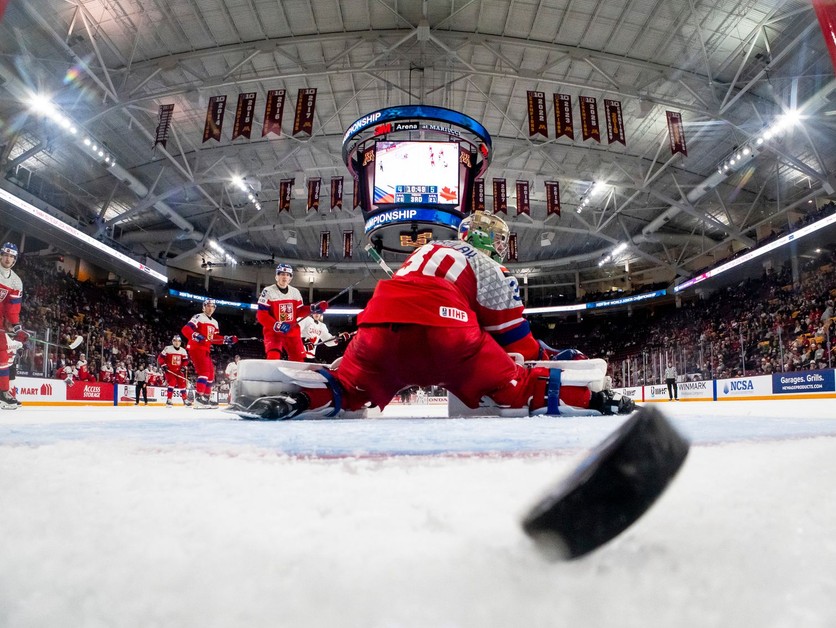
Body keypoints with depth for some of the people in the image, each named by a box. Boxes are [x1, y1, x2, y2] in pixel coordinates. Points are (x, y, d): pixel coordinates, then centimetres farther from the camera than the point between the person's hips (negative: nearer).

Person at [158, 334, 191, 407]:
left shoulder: (183, 351, 7)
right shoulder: (167, 349, -6)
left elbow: (185, 360, 13)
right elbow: (160, 358, -5)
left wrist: (184, 367, -2)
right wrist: (163, 365, -15)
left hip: (179, 371, 4)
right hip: (170, 370, -4)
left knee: (182, 384, 6)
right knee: (171, 383, -18)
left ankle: (185, 399, 18)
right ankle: (169, 400, -12)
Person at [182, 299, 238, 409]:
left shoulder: (214, 323, 20)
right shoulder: (198, 317, -6)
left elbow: (215, 338, 20)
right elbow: (185, 329, -18)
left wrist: (227, 339, 7)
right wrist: (195, 335, -35)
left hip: (205, 350, 9)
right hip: (195, 348, -9)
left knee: (211, 373, 12)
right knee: (205, 370, -21)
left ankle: (206, 397, 21)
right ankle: (198, 398, -25)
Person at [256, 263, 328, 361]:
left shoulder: (295, 292, 8)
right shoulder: (268, 291, -9)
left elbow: (299, 312, 11)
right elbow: (261, 315, -12)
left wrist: (313, 308, -6)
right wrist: (276, 325, -27)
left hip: (292, 332, 5)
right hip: (273, 332, -5)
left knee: (299, 360, 5)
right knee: (273, 358, -25)